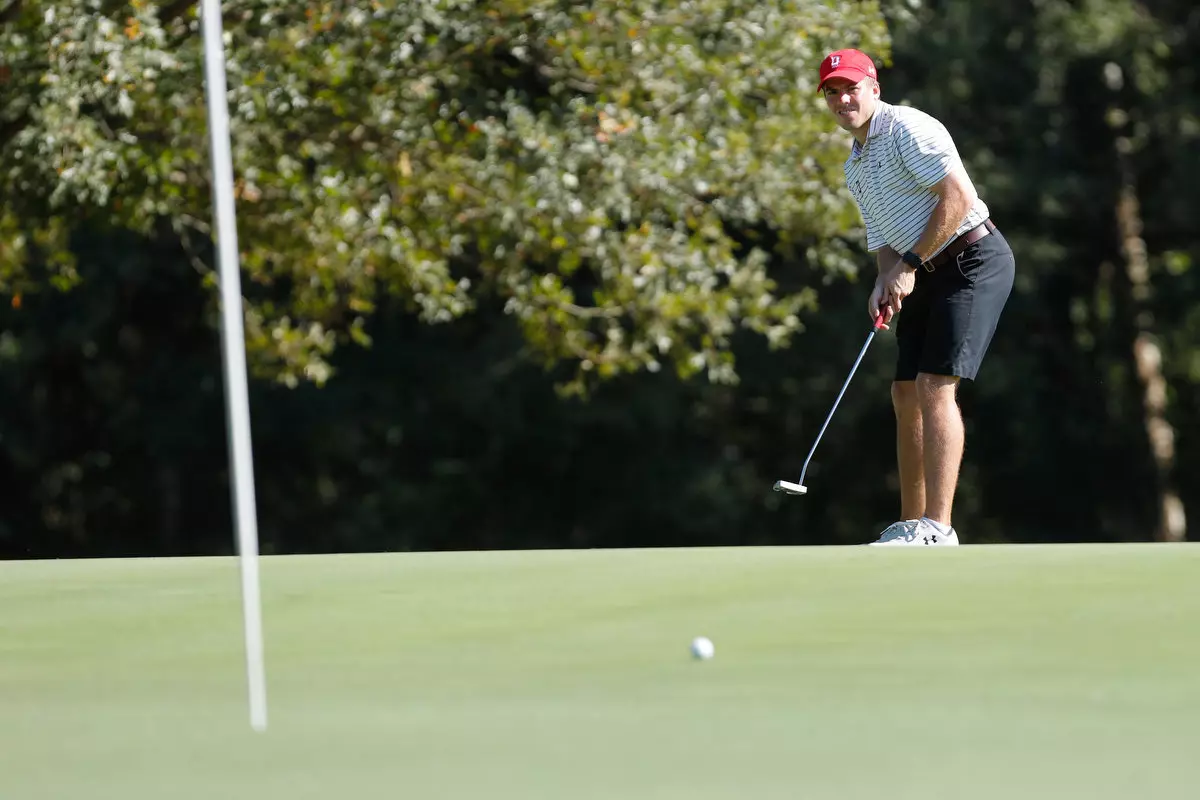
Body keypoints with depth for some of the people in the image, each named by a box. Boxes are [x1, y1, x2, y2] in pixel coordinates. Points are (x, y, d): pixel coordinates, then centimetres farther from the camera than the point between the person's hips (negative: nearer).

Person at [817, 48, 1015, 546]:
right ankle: (911, 523, 15)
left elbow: (959, 195, -20)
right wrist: (886, 283, -3)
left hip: (974, 258, -10)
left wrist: (910, 264, -17)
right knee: (906, 394, 8)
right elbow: (884, 240, 20)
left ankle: (937, 529, -23)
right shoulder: (855, 168, 18)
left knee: (935, 386, -18)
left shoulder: (908, 128, -10)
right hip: (928, 277, 10)